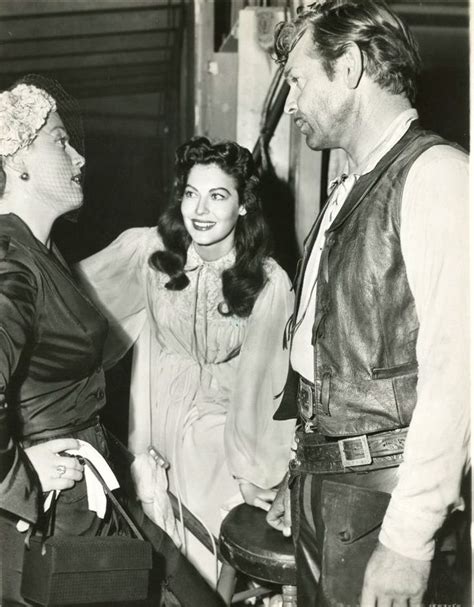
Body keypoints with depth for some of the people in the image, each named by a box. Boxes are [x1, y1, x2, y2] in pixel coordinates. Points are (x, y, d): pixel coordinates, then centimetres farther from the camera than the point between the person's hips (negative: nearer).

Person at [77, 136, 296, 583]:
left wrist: (252, 471, -7)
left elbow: (258, 377, -12)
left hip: (220, 428, -1)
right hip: (154, 417, 2)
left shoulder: (269, 283, -16)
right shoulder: (147, 250, -12)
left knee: (206, 555, 6)